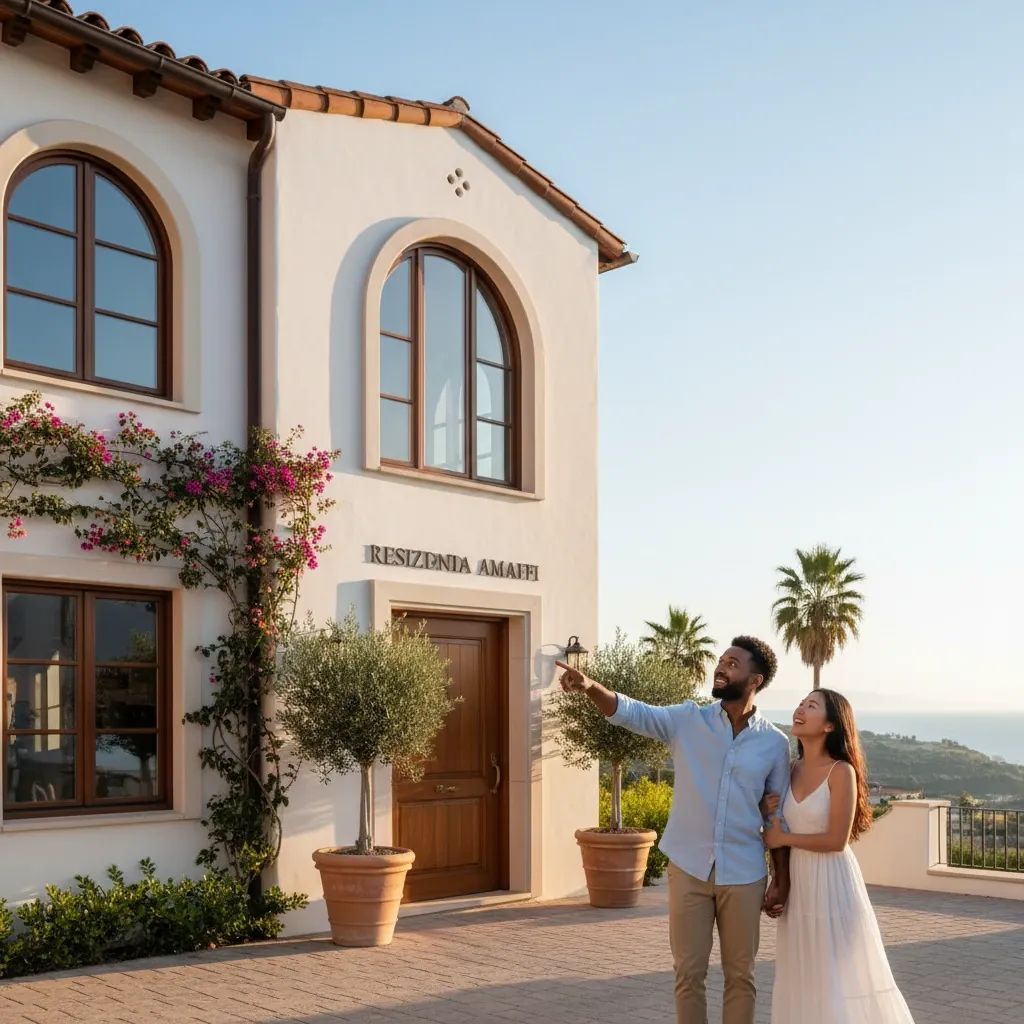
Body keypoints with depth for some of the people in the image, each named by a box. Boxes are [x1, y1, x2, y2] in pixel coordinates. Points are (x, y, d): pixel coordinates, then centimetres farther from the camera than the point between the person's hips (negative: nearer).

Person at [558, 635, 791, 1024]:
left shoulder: (775, 742, -1)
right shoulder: (688, 720, -2)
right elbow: (631, 712, -17)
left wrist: (782, 880, 4)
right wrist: (590, 687, -36)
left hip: (743, 875, 0)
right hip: (689, 869, 0)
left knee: (740, 975, 11)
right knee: (688, 973, 8)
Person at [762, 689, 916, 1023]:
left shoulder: (841, 772, -13)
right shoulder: (793, 769, 6)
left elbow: (836, 840, -17)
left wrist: (783, 839, -9)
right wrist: (770, 813, -4)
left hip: (832, 882, -6)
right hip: (799, 882, 6)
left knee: (841, 976, 1)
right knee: (807, 977, 11)